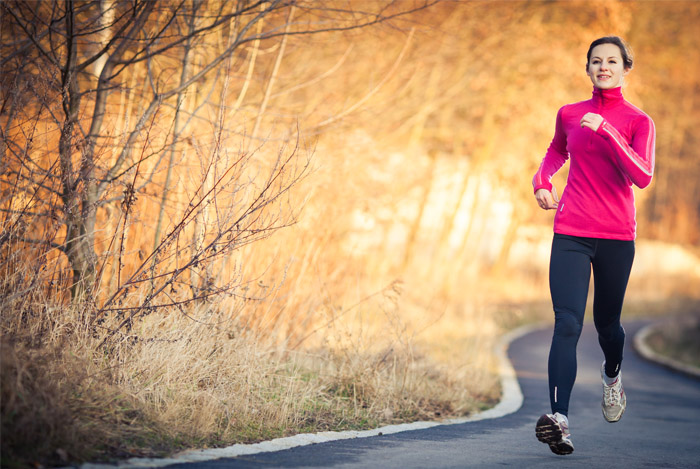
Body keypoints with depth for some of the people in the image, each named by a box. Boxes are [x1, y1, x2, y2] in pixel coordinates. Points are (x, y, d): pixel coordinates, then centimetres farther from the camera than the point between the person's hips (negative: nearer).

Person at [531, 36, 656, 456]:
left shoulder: (638, 121, 0)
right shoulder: (569, 115, 9)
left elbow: (642, 176, -16)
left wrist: (607, 131, -23)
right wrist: (542, 182, 10)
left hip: (616, 236, -1)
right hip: (570, 234, 1)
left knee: (607, 323, 13)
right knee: (567, 324, -15)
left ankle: (612, 375, 49)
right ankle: (560, 420, -26)